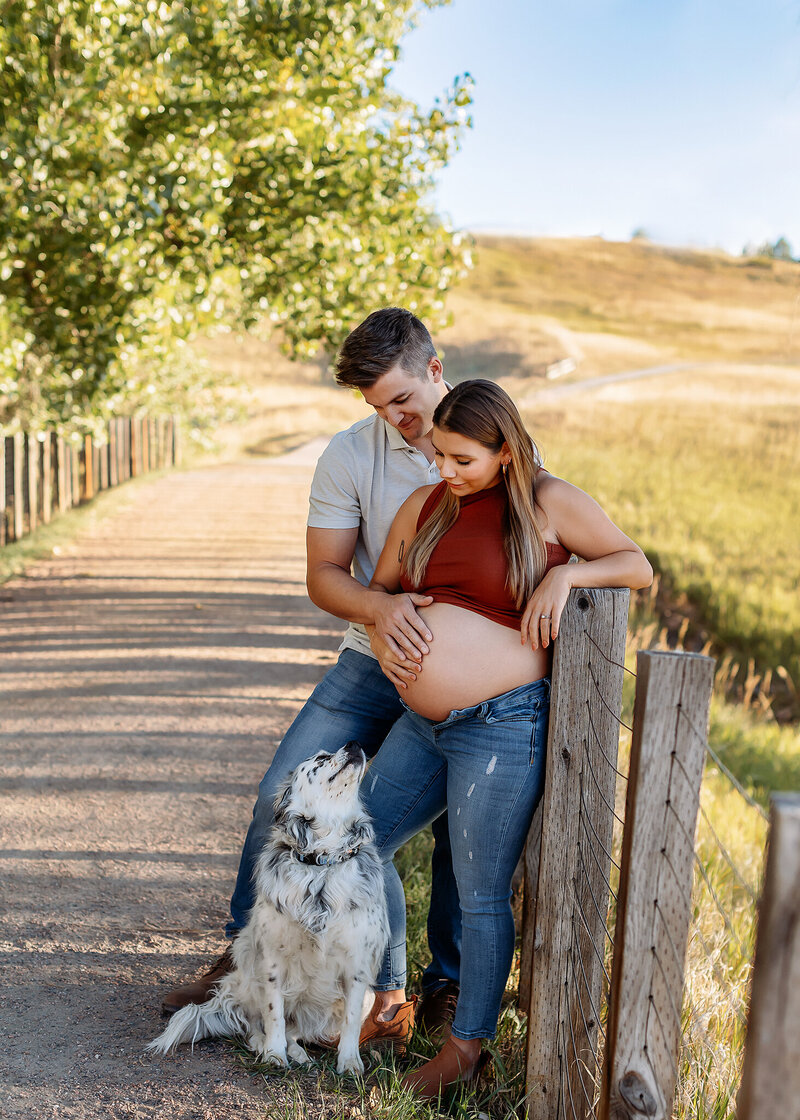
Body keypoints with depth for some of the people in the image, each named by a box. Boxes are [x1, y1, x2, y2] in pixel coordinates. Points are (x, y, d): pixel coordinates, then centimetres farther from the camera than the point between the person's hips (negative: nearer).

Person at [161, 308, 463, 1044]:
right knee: (283, 796, -4)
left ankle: (448, 984, 24)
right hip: (376, 661, 1)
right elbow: (324, 574, -6)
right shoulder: (351, 455, -6)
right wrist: (378, 604, -28)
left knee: (463, 832, 1)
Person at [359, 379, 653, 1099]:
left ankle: (467, 1046, 21)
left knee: (481, 894, 2)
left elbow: (640, 567, 2)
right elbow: (379, 587, 20)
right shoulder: (425, 505, 10)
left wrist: (566, 574, -14)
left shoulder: (549, 501, -4)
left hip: (503, 726, -6)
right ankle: (390, 998, 32)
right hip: (423, 724, 7)